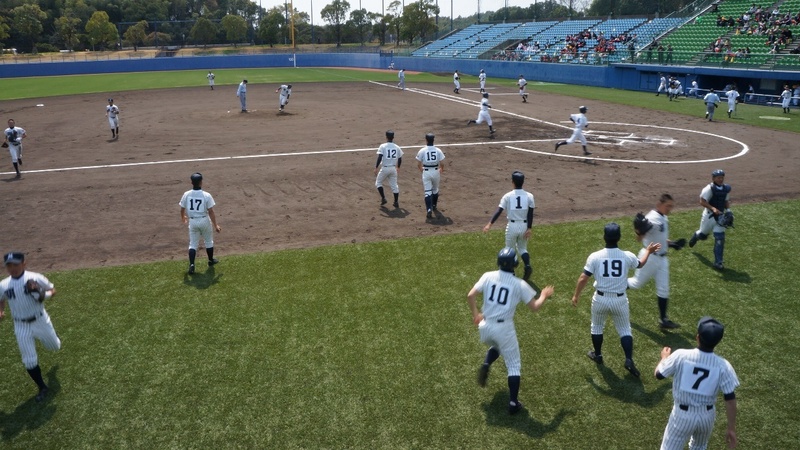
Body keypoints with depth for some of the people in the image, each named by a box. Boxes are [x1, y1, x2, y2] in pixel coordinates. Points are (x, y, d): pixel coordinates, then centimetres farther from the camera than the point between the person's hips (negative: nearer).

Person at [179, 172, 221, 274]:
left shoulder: (186, 194, -7)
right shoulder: (206, 195, -15)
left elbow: (182, 209, 4)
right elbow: (211, 212, -14)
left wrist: (183, 218, 25)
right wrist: (215, 225, -6)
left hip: (192, 221, 2)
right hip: (204, 221, -2)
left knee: (193, 244, 11)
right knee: (208, 241, 20)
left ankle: (191, 264, -4)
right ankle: (211, 260, 36)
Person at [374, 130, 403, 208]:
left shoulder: (383, 146, -9)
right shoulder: (397, 147, 2)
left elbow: (379, 158, -16)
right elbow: (400, 159, 8)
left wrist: (376, 168, -11)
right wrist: (398, 167, 25)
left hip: (384, 168, -3)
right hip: (393, 168, 3)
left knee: (378, 183, 16)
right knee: (394, 185, 11)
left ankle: (383, 198, 8)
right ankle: (396, 202, 10)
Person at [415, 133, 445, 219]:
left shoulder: (422, 151, -9)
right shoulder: (438, 150, -6)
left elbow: (418, 164, -4)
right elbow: (442, 163, -6)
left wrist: (421, 169, 17)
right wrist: (441, 169, 16)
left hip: (426, 172, -2)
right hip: (436, 172, 2)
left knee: (427, 191, 0)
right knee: (435, 189, 24)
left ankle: (429, 209, -14)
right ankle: (434, 205, 41)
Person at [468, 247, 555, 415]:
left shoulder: (488, 276, -1)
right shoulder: (520, 284, -7)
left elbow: (471, 296, -5)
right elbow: (535, 307, -4)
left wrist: (475, 314, 12)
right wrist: (544, 296, 16)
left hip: (485, 327, 3)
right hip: (504, 328, -3)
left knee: (495, 346, 36)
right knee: (513, 366, 13)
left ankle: (485, 365, 9)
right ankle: (513, 403, 12)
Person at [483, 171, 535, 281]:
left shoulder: (508, 196, -7)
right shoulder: (529, 196, -2)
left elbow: (499, 211, -14)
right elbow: (530, 214, -7)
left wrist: (490, 224, -18)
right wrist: (529, 228, -5)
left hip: (512, 226, -2)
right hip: (524, 226, 2)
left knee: (510, 249, 16)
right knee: (522, 248, 21)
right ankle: (527, 266, -3)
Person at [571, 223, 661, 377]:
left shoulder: (595, 257, -15)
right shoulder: (627, 256, -10)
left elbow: (583, 278, -11)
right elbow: (640, 264, 14)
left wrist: (576, 295, 3)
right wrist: (648, 251, 34)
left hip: (600, 299, 0)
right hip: (620, 300, 1)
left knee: (597, 327, 23)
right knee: (625, 330, 18)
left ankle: (597, 355, 38)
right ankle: (629, 360, 7)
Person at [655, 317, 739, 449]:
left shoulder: (681, 355, -20)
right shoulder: (723, 366, -17)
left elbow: (659, 374, -5)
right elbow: (730, 400, -12)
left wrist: (664, 357, 15)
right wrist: (731, 428, -1)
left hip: (682, 414, -2)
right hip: (707, 415, 2)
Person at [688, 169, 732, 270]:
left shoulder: (726, 188, 2)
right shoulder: (709, 188, -16)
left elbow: (726, 201, 15)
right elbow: (702, 202, -20)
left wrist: (728, 210, -2)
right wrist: (713, 208, -31)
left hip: (720, 215, 4)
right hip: (709, 215, -4)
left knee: (720, 238, -3)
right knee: (703, 235, 15)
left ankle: (718, 262, 3)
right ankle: (696, 235, 55)